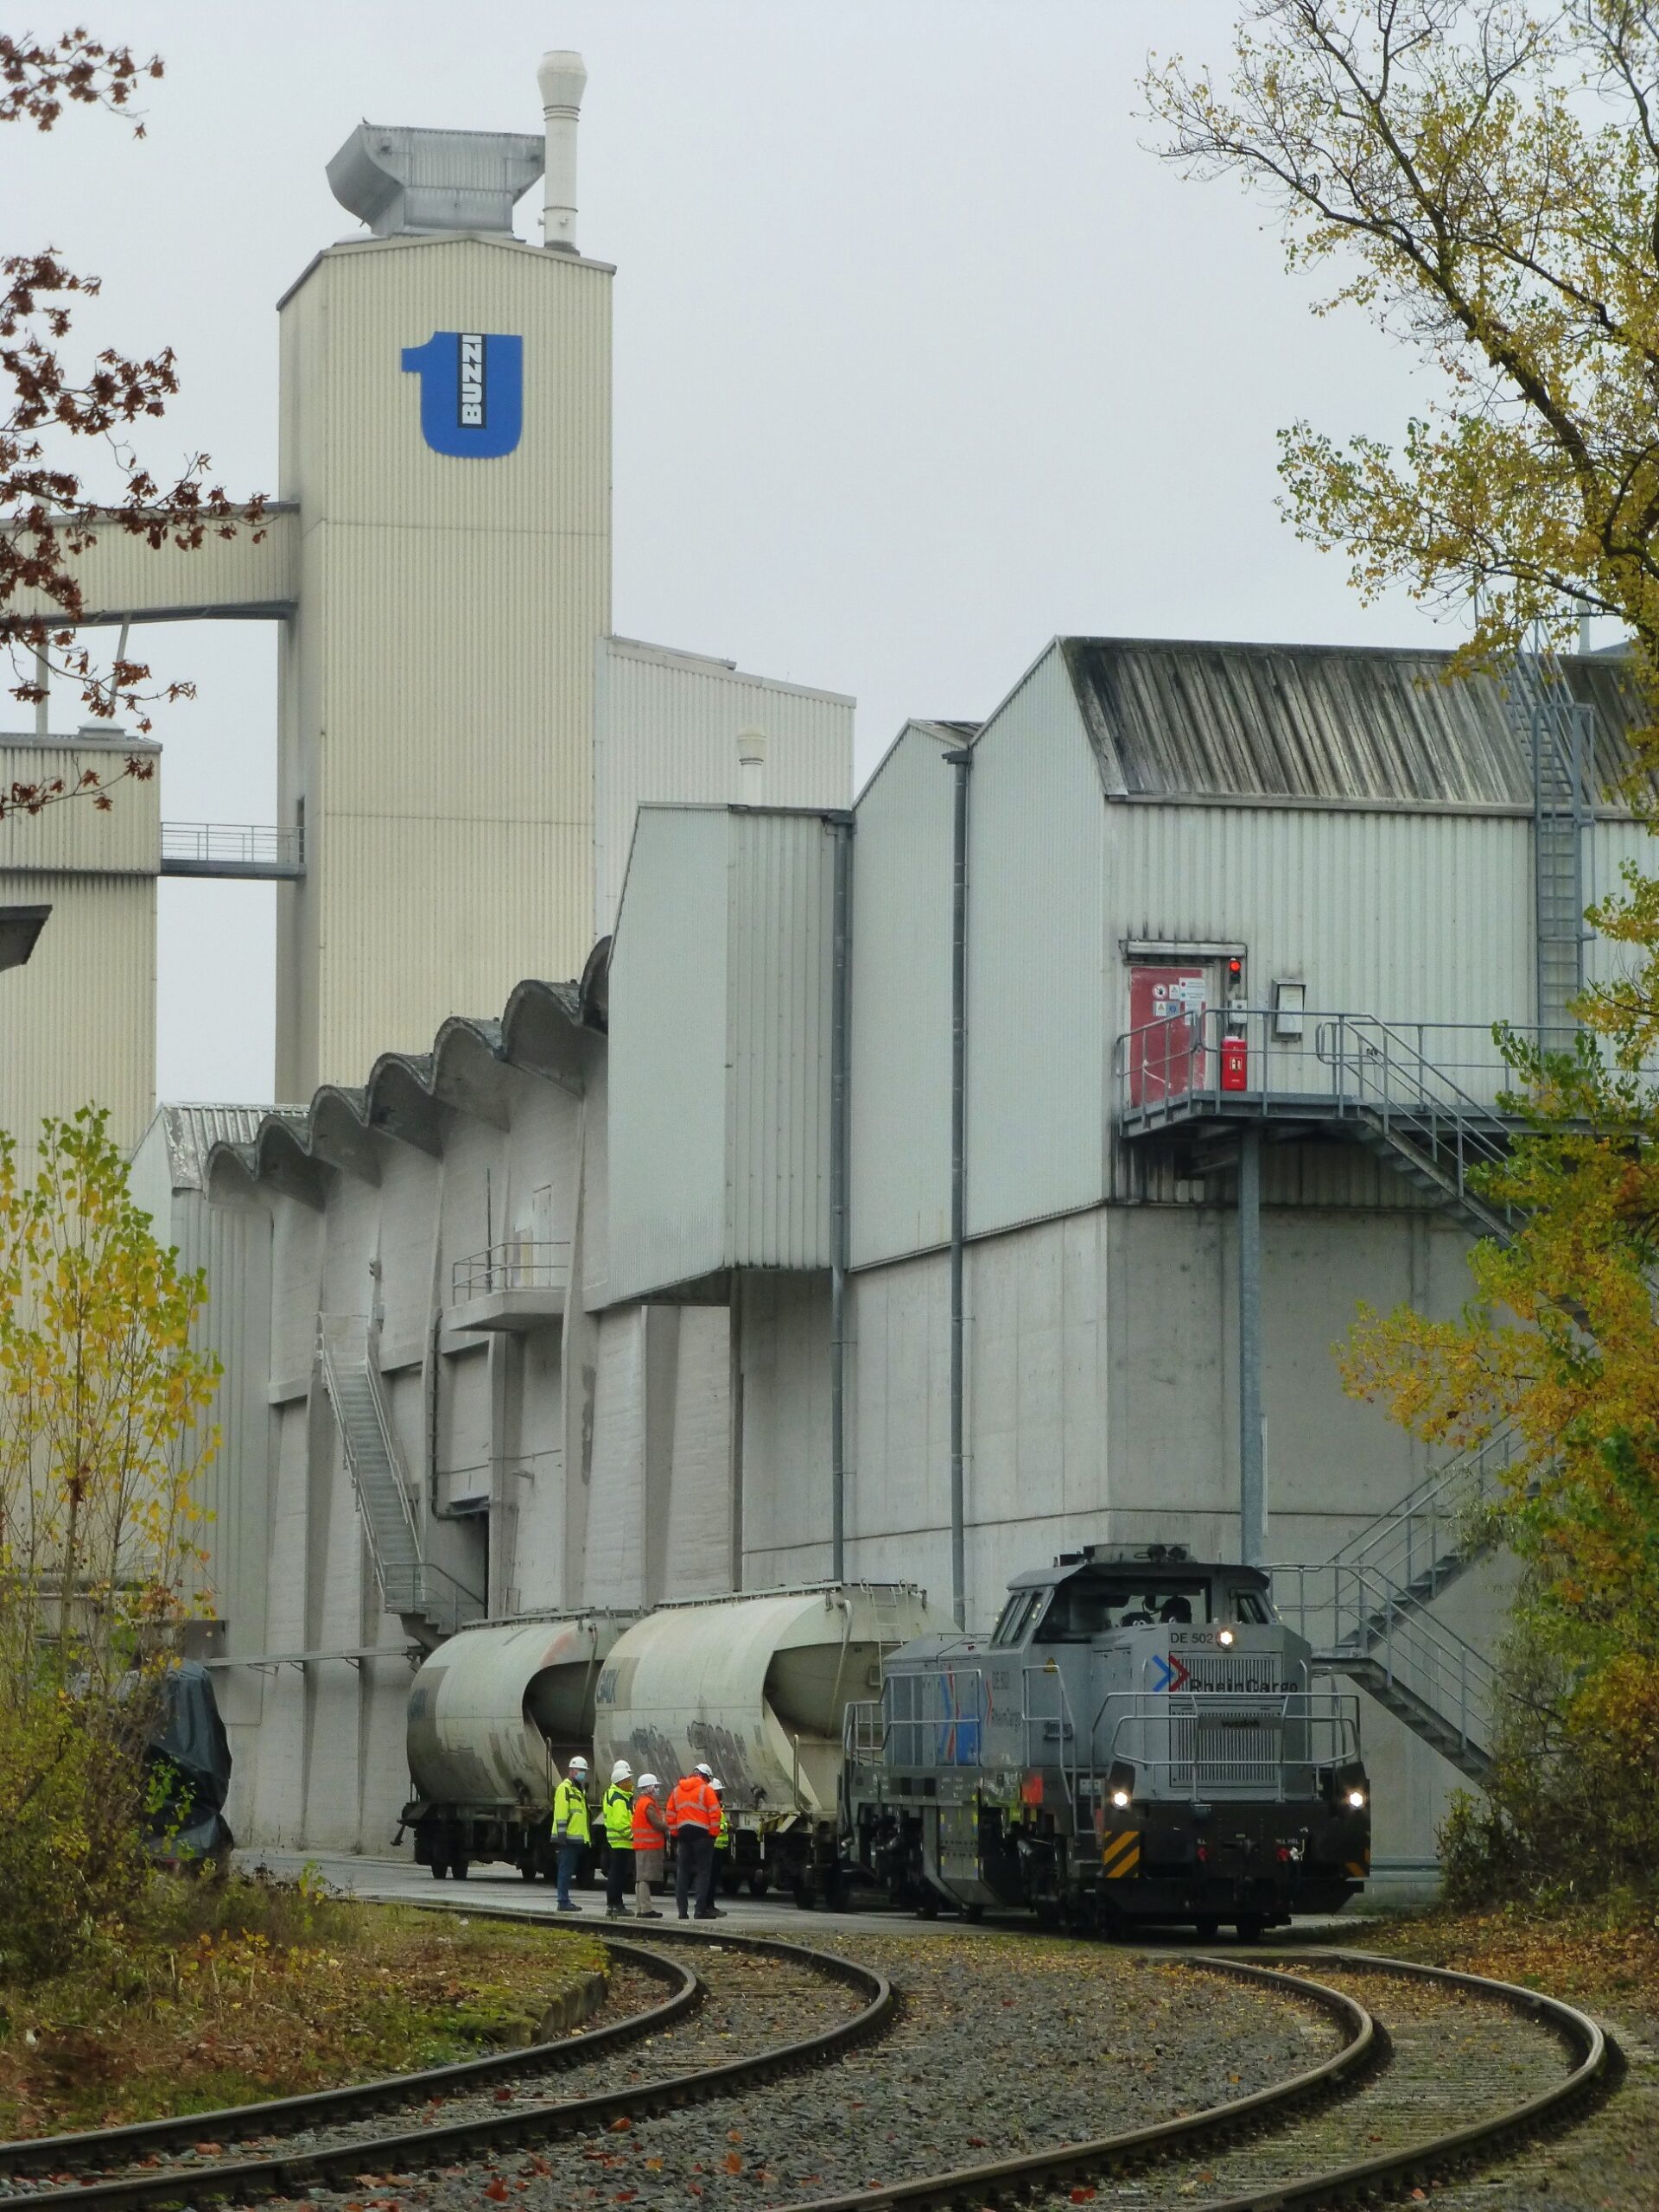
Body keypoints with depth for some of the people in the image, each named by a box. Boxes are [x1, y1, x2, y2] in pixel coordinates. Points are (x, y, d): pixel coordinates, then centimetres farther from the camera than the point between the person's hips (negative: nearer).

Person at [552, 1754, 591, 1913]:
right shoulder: (565, 1789, -9)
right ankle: (563, 1902, -8)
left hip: (577, 1839, 10)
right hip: (568, 1839, -10)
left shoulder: (580, 1790, 21)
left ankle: (566, 1900, 16)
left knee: (568, 1871, 12)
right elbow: (561, 1814, -17)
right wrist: (562, 1835, -22)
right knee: (566, 1870, -8)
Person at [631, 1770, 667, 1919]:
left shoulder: (639, 1802, 18)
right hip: (649, 1845, -10)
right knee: (645, 1878, -11)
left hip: (641, 1845, 10)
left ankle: (639, 1909, 14)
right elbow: (658, 1824, -18)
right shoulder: (649, 1804, -13)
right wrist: (668, 1826, -1)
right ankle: (646, 1909, -13)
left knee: (640, 1878, 11)